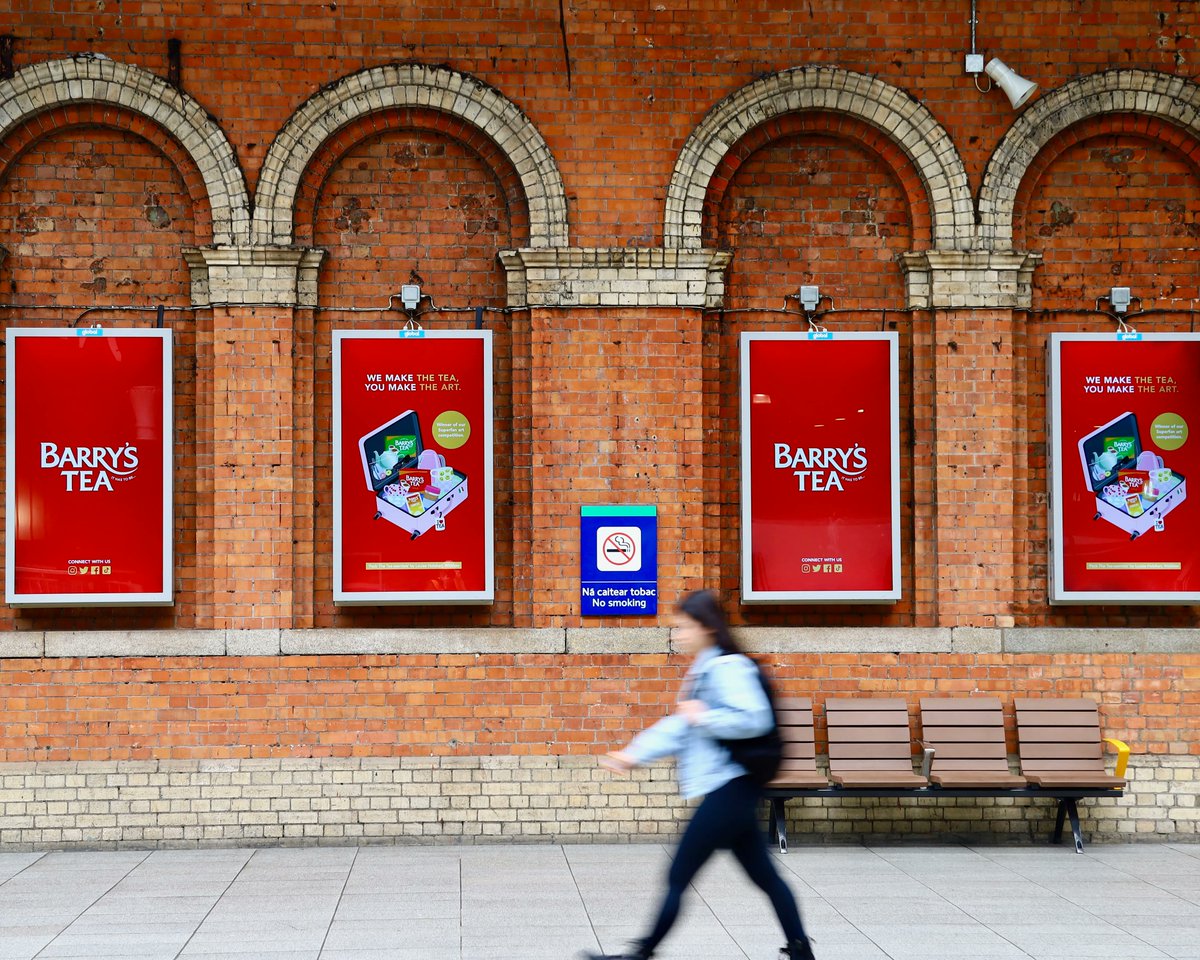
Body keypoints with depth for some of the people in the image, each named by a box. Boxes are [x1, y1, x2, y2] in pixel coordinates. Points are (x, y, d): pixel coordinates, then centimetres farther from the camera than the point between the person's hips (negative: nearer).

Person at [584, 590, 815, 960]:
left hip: (728, 788, -10)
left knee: (677, 877, -3)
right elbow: (679, 727, 17)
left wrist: (704, 717, -18)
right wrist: (634, 755, 8)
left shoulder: (728, 668, -14)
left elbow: (755, 719, -25)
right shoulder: (702, 670, 17)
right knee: (764, 876, 12)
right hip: (727, 791, 10)